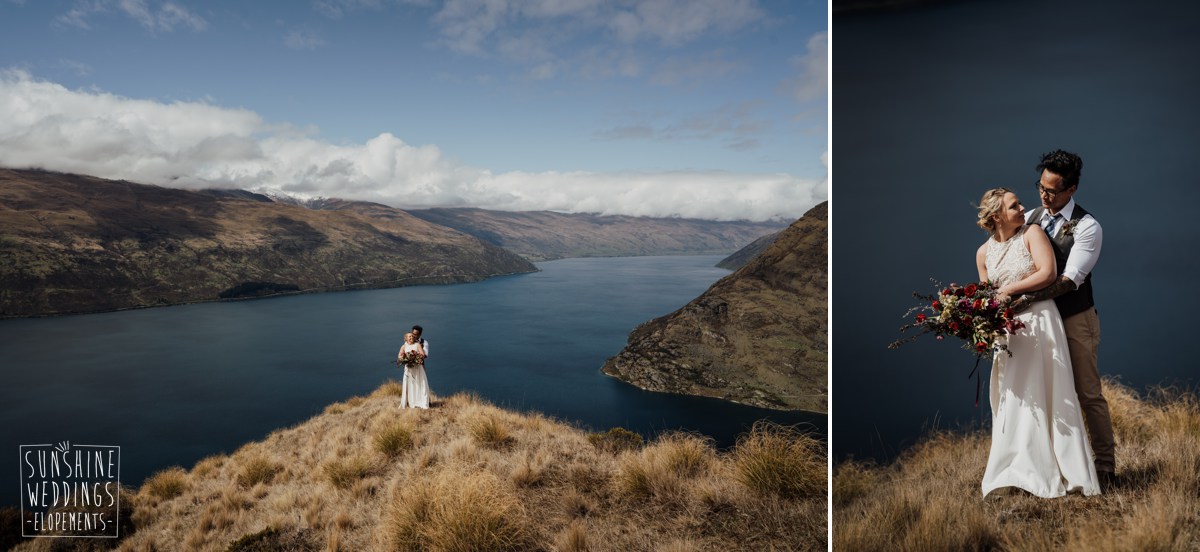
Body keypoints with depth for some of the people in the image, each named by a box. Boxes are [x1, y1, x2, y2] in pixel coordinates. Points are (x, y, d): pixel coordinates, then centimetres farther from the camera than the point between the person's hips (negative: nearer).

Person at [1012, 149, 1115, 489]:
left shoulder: (1087, 227, -11)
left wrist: (1029, 298, -33)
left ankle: (1106, 465, 14)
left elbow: (1069, 280, -21)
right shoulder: (1029, 219, 6)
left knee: (1089, 394, 2)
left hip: (1075, 321, -5)